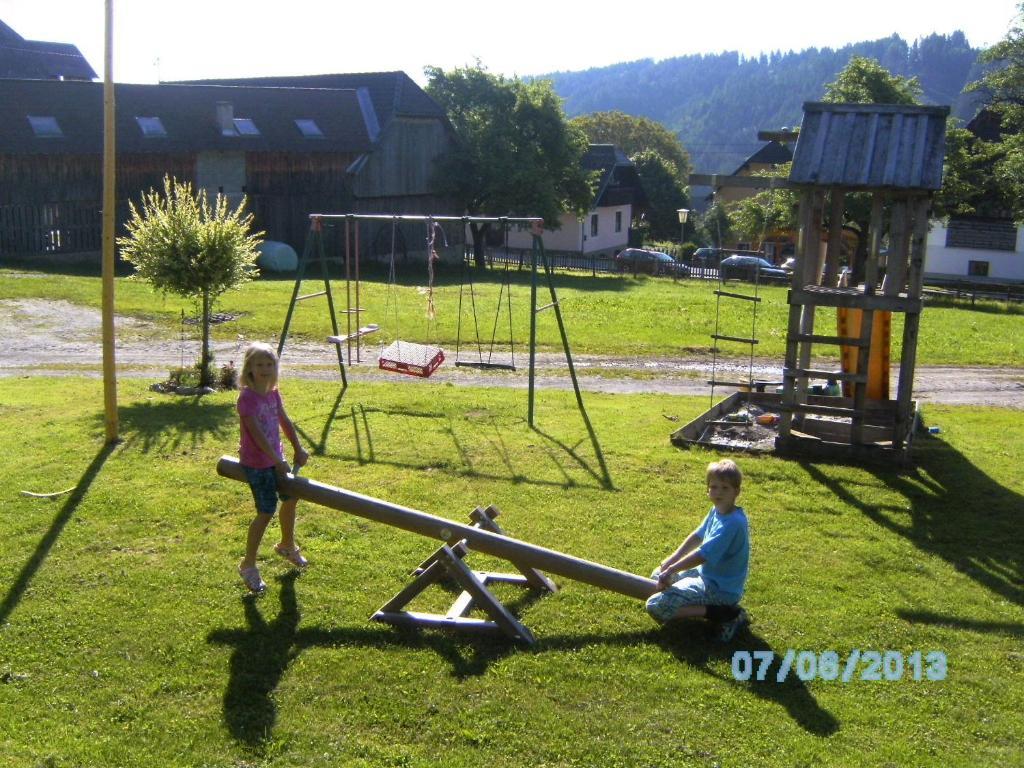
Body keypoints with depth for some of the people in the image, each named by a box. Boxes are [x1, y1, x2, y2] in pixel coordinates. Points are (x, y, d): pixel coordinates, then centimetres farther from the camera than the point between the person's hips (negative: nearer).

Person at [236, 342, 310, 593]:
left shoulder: (273, 394, 2)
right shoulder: (247, 397, -21)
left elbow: (285, 423, 11)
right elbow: (257, 433, -25)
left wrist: (298, 450, 8)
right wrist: (278, 462, -26)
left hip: (275, 458, 8)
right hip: (257, 463, -8)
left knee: (290, 497, 21)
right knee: (266, 511, -8)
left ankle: (287, 546, 46)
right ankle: (248, 565, 6)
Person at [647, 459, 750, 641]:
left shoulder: (732, 523, -27)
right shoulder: (717, 511, 2)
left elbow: (702, 555, -26)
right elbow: (698, 536, 14)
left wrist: (671, 570, -15)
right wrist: (672, 559, 5)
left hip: (719, 589, -10)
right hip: (708, 574, 10)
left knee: (655, 606, -19)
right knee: (658, 576, 23)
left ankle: (724, 613, -13)